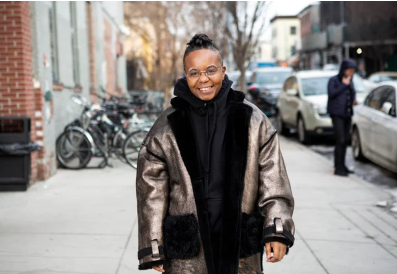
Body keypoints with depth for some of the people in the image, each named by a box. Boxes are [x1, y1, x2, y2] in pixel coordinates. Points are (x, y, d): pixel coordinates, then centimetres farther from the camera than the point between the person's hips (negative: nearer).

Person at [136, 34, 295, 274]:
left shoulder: (253, 121, 1)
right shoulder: (166, 128, 0)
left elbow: (273, 181, 0)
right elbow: (152, 192, 2)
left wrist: (277, 230, -10)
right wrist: (153, 249, 1)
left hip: (240, 247, 1)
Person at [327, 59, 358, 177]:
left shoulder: (350, 81, 16)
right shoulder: (333, 80, -3)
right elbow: (331, 93, -16)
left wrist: (354, 101, 5)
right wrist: (344, 85, -11)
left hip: (347, 113, 7)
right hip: (337, 114, -7)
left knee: (345, 140, 8)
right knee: (340, 140, -12)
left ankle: (342, 165, 18)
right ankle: (338, 168, -10)